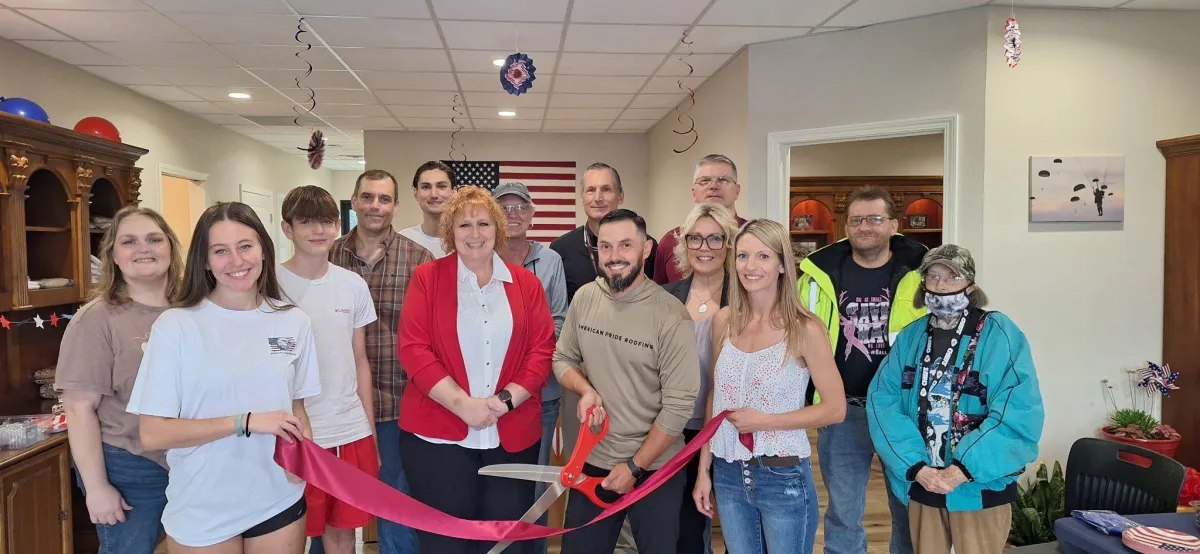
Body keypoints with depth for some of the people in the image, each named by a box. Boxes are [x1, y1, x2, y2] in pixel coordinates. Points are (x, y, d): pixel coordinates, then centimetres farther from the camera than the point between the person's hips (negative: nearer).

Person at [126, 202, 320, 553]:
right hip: (201, 512, -2)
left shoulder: (293, 322, 0)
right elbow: (153, 434, -13)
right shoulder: (175, 326, -11)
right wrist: (246, 422, -21)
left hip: (279, 502, 3)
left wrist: (303, 449, -10)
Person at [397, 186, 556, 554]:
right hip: (437, 435, -2)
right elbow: (413, 349, -7)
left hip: (512, 436, 2)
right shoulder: (426, 278, 1)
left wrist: (506, 400, -12)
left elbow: (542, 350, 3)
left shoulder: (526, 284, 7)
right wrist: (463, 404, -16)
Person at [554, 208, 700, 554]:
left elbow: (679, 406, -16)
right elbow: (562, 359, 9)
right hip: (592, 461, 4)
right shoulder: (584, 298, -3)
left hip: (654, 468, -4)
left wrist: (635, 466, -12)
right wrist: (585, 390, -12)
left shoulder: (671, 316, -17)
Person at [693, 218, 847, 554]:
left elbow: (835, 409, -9)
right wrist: (704, 469, 7)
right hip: (728, 474, 4)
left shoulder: (805, 329, -12)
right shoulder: (725, 321, 0)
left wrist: (763, 421, -16)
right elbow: (716, 399, 8)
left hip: (783, 478, -4)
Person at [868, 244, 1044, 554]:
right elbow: (883, 402, -5)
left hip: (980, 487, -3)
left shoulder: (999, 334, -9)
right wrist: (915, 466, -15)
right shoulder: (911, 336, 2)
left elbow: (1019, 414, -17)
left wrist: (963, 469, -20)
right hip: (922, 484, 4)